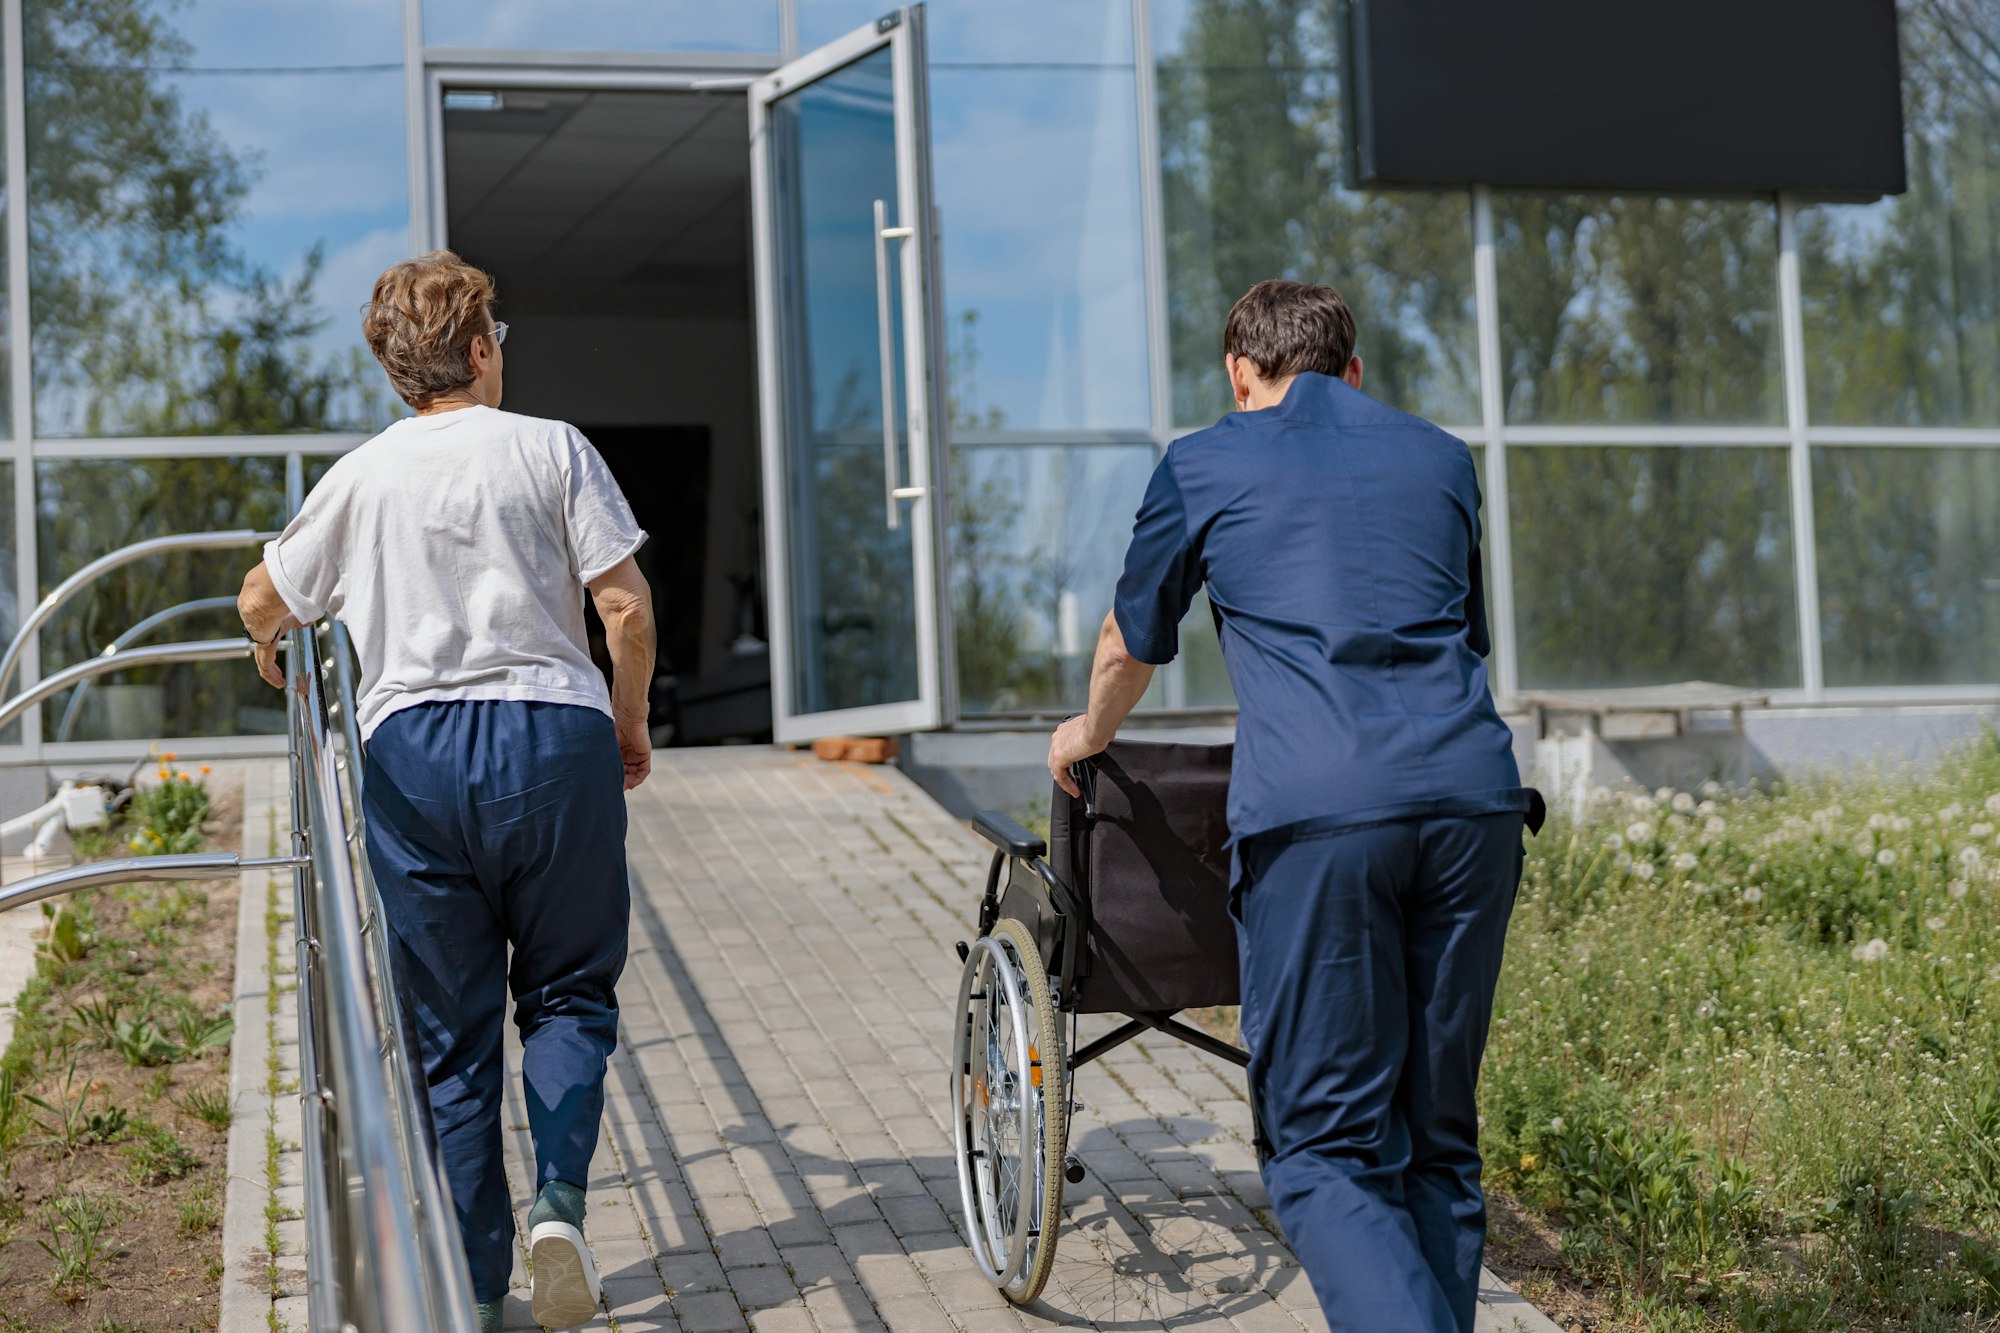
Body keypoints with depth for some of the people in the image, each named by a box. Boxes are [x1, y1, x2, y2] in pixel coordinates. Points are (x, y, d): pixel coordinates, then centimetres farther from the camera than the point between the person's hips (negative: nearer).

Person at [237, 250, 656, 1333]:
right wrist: (629, 720, 12)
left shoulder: (361, 475, 8)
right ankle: (560, 1198, -8)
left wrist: (275, 655, 40)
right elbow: (626, 607, -4)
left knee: (451, 1030, 8)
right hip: (554, 735, -1)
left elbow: (262, 603, 18)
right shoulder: (552, 449, 3)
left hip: (412, 750, 1)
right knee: (567, 991, 16)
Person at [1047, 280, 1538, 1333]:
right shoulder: (1440, 458, 24)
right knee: (1437, 1136, 13)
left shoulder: (1203, 466, 14)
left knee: (1326, 1147, -2)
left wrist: (1089, 734, 51)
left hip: (1312, 811, -4)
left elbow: (1132, 645, 29)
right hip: (1471, 798, 4)